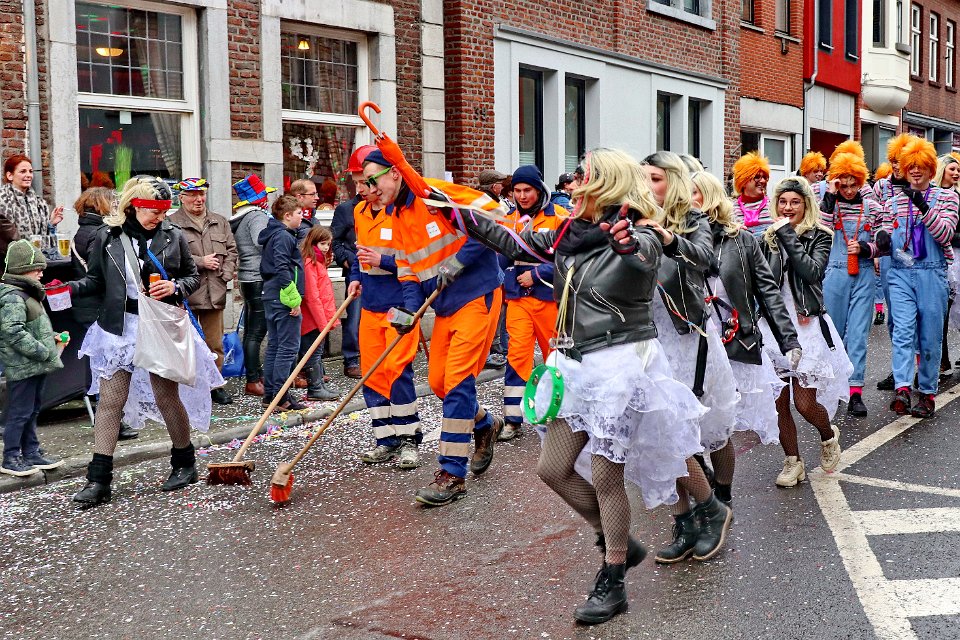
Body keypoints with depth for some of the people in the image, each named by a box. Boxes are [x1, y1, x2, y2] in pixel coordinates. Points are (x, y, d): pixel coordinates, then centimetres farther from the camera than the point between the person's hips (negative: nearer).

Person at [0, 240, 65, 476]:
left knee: (32, 411, 17)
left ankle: (31, 453, 27)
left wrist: (51, 338, 13)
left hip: (35, 365, 10)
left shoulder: (26, 293, 16)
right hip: (22, 367, -10)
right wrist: (42, 351, -23)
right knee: (20, 412, -3)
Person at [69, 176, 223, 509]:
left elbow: (193, 276, 9)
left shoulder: (173, 236, -1)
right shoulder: (107, 236, -2)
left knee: (167, 396, 7)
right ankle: (98, 479, 2)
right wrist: (70, 288, -13)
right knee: (110, 399, -1)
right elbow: (96, 280, 5)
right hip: (120, 327, 1)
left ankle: (184, 463, 27)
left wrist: (175, 287, -12)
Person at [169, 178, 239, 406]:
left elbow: (232, 250, 17)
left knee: (214, 343, 11)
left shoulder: (220, 222, 15)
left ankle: (214, 384, 21)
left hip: (215, 292, 5)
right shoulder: (173, 224, -5)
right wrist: (201, 262, -13)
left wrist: (227, 273, 1)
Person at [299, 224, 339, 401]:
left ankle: (319, 385, 23)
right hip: (313, 319, -10)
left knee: (318, 353, 15)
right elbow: (311, 295, -20)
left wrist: (328, 318, 17)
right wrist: (322, 320, -19)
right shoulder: (309, 263, -16)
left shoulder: (318, 262, 16)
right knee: (314, 353, -3)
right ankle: (315, 389, 3)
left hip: (320, 318, 10)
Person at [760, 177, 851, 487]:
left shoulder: (819, 235, 0)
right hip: (773, 325, 3)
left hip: (806, 325, -3)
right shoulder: (768, 238, 8)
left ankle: (828, 436, 27)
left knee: (805, 403, -6)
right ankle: (793, 462, 20)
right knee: (778, 401, 4)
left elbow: (812, 271, -18)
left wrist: (788, 234, -15)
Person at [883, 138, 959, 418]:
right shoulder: (893, 202, 13)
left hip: (932, 274, -1)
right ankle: (902, 389, -25)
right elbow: (887, 243, 15)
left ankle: (927, 393, 13)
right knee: (903, 331, -15)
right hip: (900, 274, 1)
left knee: (930, 337, 3)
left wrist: (922, 206, -21)